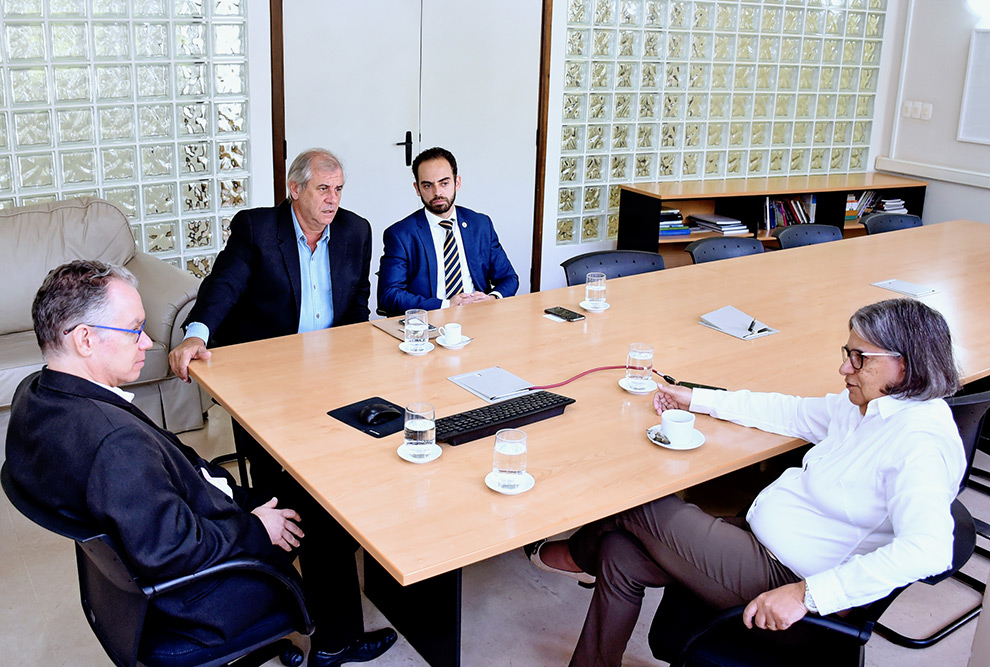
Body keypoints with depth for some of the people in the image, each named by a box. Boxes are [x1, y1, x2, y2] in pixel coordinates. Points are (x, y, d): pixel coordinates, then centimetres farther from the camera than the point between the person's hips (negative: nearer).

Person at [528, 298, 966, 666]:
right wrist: (697, 400, 21)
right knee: (619, 554, 1)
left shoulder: (921, 440, -23)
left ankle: (578, 554, 29)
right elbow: (795, 413, 18)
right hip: (765, 540, 9)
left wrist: (807, 595, -38)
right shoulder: (867, 403, 5)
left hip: (784, 581, -9)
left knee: (636, 503, -3)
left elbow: (927, 550, -35)